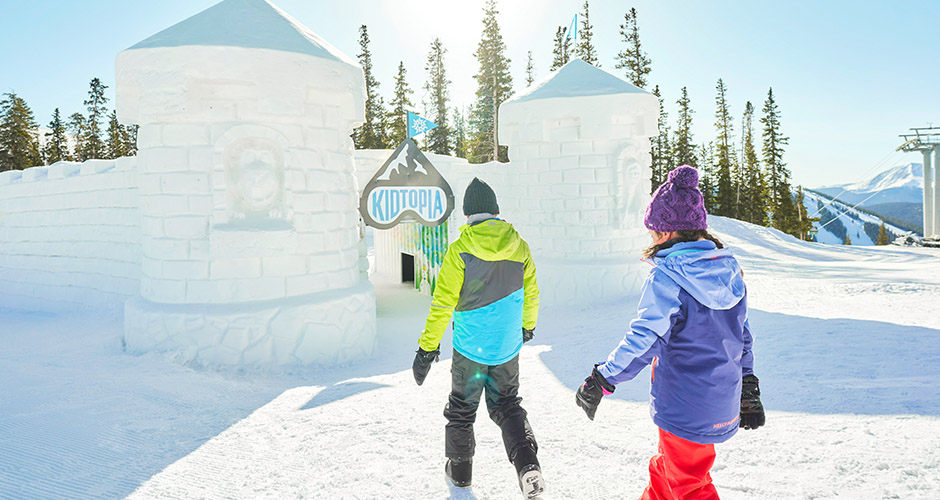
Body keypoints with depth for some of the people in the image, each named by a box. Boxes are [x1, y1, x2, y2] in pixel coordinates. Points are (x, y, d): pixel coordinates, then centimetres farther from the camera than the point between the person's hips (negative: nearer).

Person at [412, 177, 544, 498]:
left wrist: (428, 346, -8)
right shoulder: (519, 246, -3)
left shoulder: (459, 249, -15)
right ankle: (528, 463, 3)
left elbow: (443, 303, -16)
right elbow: (531, 293, 8)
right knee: (507, 405, 19)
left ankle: (459, 469, 32)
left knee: (461, 409, 17)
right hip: (507, 348, 3)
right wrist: (528, 326, 26)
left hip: (470, 348, -3)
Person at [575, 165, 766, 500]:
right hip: (724, 403, 7)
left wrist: (601, 380, -17)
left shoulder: (666, 278, -20)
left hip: (685, 408, -7)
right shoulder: (729, 271, 3)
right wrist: (748, 390, 21)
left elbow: (643, 339, -25)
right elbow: (742, 334, 11)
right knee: (664, 470, 27)